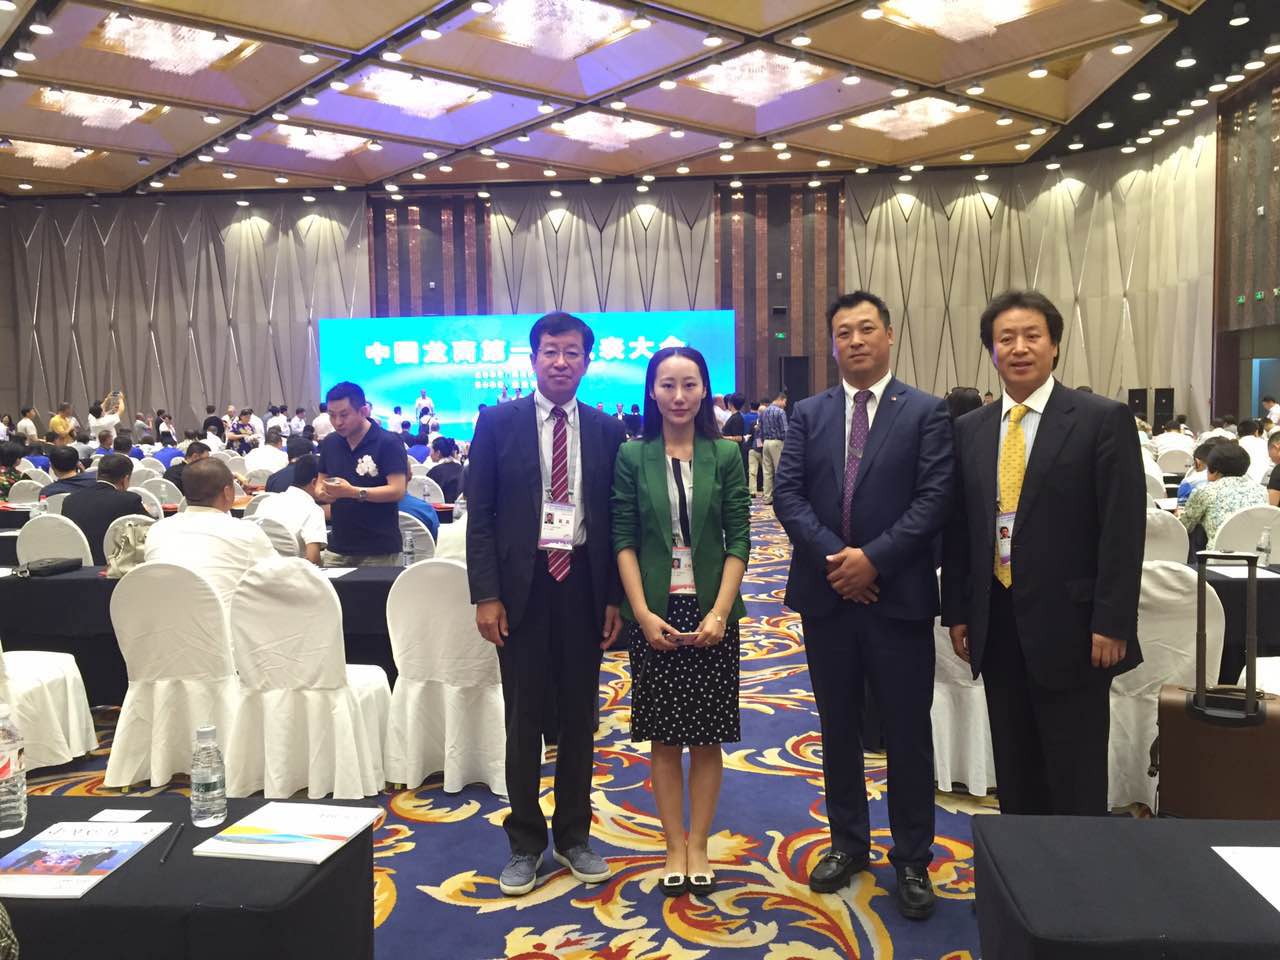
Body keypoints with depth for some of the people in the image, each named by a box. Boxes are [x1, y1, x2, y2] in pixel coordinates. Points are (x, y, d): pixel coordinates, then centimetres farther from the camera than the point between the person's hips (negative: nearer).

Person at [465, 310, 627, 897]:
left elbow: (614, 520, 6)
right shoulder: (498, 422, -1)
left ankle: (573, 837, 30)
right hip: (521, 585, -2)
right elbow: (479, 514, -3)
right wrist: (486, 595, -9)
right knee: (524, 717, 8)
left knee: (579, 716, 12)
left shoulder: (606, 430, 5)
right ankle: (525, 843, 24)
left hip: (582, 585, 2)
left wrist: (615, 598, 2)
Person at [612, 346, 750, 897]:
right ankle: (675, 846, 22)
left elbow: (738, 541, -1)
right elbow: (623, 541, -1)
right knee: (663, 736, 8)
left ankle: (698, 845, 23)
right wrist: (642, 614, -10)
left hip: (711, 612, 0)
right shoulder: (632, 458, 1)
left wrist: (719, 612, -12)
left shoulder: (726, 456, 0)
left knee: (707, 736, 8)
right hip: (654, 613, 0)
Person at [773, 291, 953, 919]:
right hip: (825, 594, 3)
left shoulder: (925, 412, 0)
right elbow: (787, 494, -1)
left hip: (898, 596, -2)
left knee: (908, 733, 7)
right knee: (838, 727, 14)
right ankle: (848, 842, 31)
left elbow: (933, 499, -9)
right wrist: (834, 556, -14)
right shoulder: (808, 414, 7)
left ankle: (912, 859, 23)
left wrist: (872, 558, -17)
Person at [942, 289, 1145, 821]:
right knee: (1014, 775, 15)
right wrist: (957, 613, 7)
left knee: (1077, 782, 6)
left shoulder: (1104, 419, -5)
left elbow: (1123, 530, -9)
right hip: (996, 626, 5)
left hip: (1069, 626, -4)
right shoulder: (970, 429, 8)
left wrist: (1111, 623, -13)